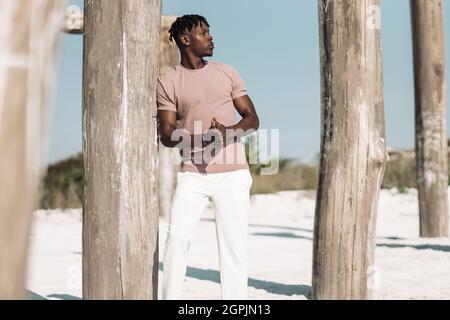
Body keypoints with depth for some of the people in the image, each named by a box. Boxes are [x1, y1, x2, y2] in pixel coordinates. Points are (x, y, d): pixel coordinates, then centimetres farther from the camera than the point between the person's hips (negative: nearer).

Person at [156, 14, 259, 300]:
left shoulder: (226, 72, 11)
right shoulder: (168, 81, 3)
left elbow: (253, 119, 9)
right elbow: (166, 135, -3)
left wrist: (229, 133, -14)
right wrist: (200, 138, -22)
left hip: (233, 173, 2)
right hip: (193, 175, -1)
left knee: (234, 243, -1)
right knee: (177, 236, -13)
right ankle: (171, 298, -2)